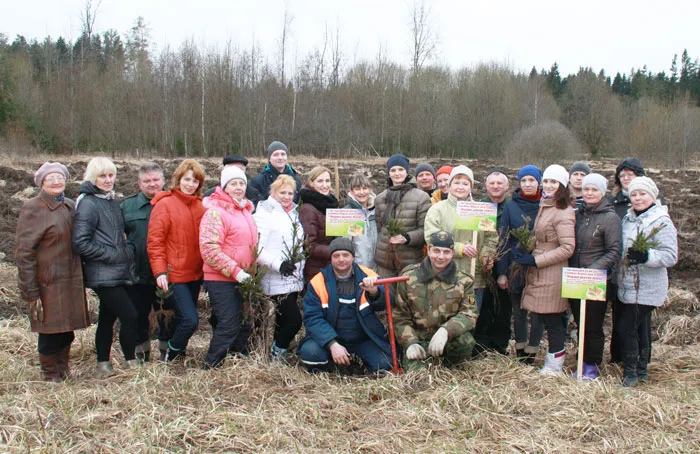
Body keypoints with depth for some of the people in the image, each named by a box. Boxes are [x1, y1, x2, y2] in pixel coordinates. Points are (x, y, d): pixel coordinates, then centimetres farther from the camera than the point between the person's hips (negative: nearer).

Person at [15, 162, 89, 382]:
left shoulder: (70, 206, 11)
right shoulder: (32, 209, -9)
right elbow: (23, 252, -12)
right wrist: (30, 292, -15)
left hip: (71, 280, 6)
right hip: (48, 282, -6)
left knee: (67, 331, 13)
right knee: (50, 332, 2)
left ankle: (64, 371, 29)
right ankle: (50, 376, 19)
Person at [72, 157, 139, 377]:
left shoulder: (112, 200, 14)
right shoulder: (88, 204, -12)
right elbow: (80, 243, -18)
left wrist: (126, 250, 9)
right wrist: (111, 255, -15)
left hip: (118, 273, 8)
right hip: (103, 275, -8)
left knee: (107, 318, 14)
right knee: (130, 316, -9)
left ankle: (103, 365, 22)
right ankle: (132, 363, 6)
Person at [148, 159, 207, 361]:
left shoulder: (200, 206, 9)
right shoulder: (165, 204, -8)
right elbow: (155, 241, -11)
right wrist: (160, 271, -19)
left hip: (195, 274, 6)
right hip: (174, 274, -6)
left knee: (184, 319, 15)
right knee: (190, 319, -12)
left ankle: (174, 352, 33)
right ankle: (168, 356, 10)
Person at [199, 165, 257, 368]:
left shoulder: (246, 211, 15)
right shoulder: (216, 212, -11)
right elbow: (209, 249, -20)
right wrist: (236, 272, -21)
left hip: (243, 279, 8)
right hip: (221, 279, -8)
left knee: (244, 324, 12)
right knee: (229, 325, -9)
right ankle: (211, 367, 3)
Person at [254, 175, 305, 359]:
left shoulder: (293, 213, 17)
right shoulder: (264, 213, -9)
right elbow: (257, 249, -17)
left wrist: (300, 266, 22)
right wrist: (278, 263, -26)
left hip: (294, 278, 8)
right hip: (277, 280, -8)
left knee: (283, 321, 13)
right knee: (294, 320, -12)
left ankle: (278, 354, 23)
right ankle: (276, 356, 5)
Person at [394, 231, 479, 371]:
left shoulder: (463, 280, 1)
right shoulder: (409, 275, 0)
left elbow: (469, 313, -10)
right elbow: (400, 316, 3)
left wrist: (446, 330, -30)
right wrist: (411, 342, -14)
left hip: (449, 338, 0)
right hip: (417, 339, 0)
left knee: (466, 341, -33)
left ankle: (451, 368, 2)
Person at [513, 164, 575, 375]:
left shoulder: (563, 213, -15)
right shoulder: (545, 206, 14)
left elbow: (567, 249, -19)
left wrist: (535, 260, -16)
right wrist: (523, 250, 8)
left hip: (553, 275, -8)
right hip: (540, 274, 8)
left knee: (552, 319, 0)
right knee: (550, 319, 13)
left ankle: (554, 366, 12)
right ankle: (553, 361, 23)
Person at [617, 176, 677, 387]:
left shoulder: (662, 222, -11)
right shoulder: (628, 219, 11)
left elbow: (670, 256, -18)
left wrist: (646, 256, -32)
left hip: (647, 288, -7)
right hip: (628, 286, 7)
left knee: (626, 327, -10)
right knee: (640, 328, 16)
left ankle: (631, 372, 4)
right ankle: (642, 371, 27)